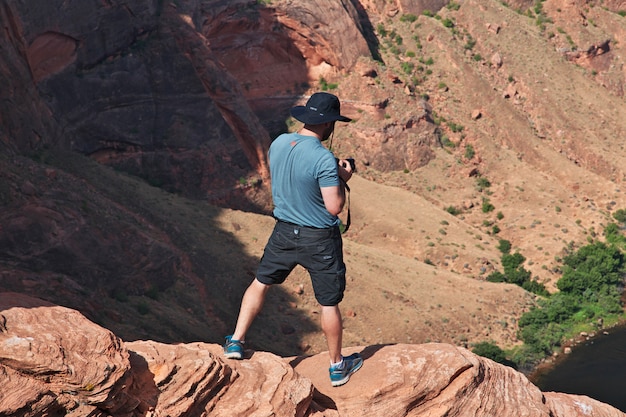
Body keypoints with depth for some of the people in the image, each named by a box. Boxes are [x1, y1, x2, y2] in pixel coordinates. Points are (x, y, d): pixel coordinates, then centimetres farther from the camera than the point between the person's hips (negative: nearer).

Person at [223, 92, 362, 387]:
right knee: (329, 304, 10)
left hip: (284, 231, 5)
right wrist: (342, 179, -5)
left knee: (260, 283, 24)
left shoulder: (278, 144, -3)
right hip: (319, 240, -5)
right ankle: (337, 366, 24)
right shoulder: (324, 159, -24)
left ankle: (236, 342, 23)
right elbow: (334, 207, -22)